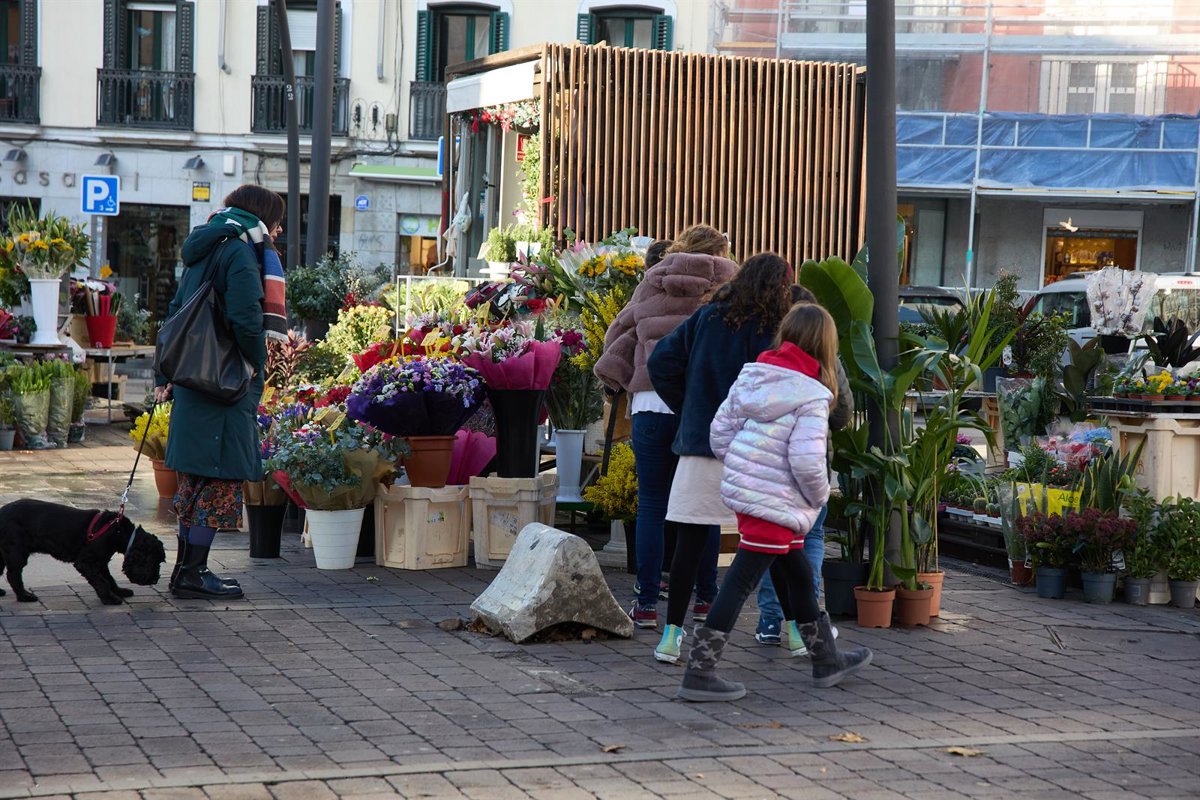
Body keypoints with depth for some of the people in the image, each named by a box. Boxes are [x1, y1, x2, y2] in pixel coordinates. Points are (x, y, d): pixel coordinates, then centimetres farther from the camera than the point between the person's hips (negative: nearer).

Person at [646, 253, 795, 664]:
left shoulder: (706, 318, 6)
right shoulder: (770, 331, -7)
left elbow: (660, 362, 5)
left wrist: (688, 410, 11)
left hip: (699, 444, 3)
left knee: (690, 541, 2)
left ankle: (672, 634, 0)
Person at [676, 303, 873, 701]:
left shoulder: (751, 375, 5)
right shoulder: (811, 397, -15)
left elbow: (720, 432, 7)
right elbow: (807, 462, -22)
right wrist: (820, 495, -4)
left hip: (743, 488, 8)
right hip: (776, 502, -8)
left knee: (799, 575, 21)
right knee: (740, 582, -3)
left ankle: (826, 660, 36)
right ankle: (699, 673, -2)